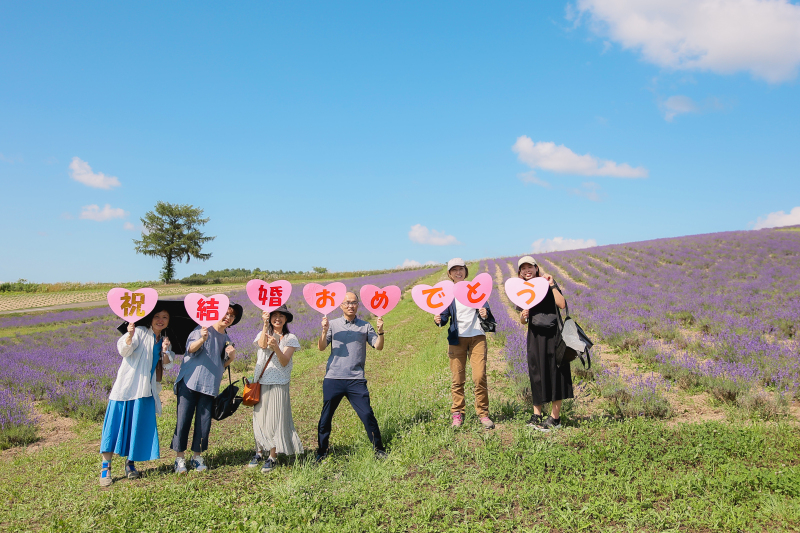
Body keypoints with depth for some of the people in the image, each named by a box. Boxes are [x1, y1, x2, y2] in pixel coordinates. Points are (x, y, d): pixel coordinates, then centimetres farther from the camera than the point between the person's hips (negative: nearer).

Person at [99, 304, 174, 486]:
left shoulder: (164, 340, 14)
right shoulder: (140, 332, -2)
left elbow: (167, 364, 6)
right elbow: (123, 350, -15)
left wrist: (165, 351, -14)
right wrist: (130, 336, -34)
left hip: (146, 390, 5)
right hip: (127, 386, -4)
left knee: (139, 425, 5)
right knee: (117, 423, -4)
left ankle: (130, 463, 19)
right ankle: (105, 466, 2)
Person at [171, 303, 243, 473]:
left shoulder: (227, 340, 15)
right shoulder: (202, 329, 1)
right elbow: (190, 349, -14)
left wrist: (232, 356, -4)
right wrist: (202, 340, -35)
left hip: (210, 385, 4)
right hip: (189, 382, -4)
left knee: (204, 422, 3)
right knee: (183, 419, -3)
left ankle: (197, 456, 16)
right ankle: (180, 457, 8)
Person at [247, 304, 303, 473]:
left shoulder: (290, 338, 3)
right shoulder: (263, 334, 10)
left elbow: (284, 362, -10)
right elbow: (262, 345, -15)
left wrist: (275, 347, -26)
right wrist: (266, 325, -23)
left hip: (278, 384, -2)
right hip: (261, 382, 3)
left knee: (275, 419, -4)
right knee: (260, 417, 6)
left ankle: (273, 457, 3)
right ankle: (259, 452, 18)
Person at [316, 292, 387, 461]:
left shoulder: (365, 326, 8)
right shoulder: (333, 324, 8)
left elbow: (378, 347, 0)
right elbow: (321, 347, -1)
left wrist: (380, 332, -18)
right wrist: (324, 331, -18)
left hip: (356, 379, -1)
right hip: (333, 378, 1)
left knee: (367, 415, -4)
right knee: (326, 417, 8)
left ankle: (379, 450, 12)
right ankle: (321, 453, 23)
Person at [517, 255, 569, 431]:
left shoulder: (546, 284, -2)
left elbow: (562, 304, -18)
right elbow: (523, 321, 12)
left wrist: (552, 285, -19)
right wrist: (523, 316, -10)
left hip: (552, 333, -4)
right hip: (535, 336, 4)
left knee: (554, 372, -1)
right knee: (536, 374, 6)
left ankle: (555, 417, 6)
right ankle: (537, 415, 14)